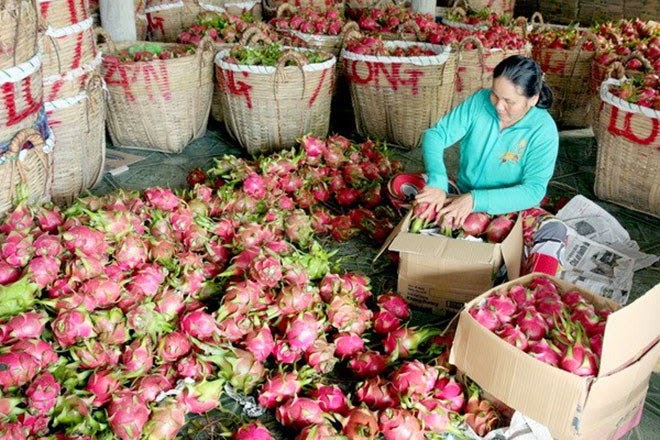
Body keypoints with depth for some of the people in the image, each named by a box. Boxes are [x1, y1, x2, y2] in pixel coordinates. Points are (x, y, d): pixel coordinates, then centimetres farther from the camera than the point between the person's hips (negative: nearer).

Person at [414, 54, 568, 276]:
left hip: (510, 208, -3)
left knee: (553, 232, -33)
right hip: (460, 199, 3)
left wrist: (476, 200, -38)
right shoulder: (480, 101, -12)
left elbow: (533, 190, -25)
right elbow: (436, 135, -14)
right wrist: (437, 183, -34)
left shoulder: (543, 130, -18)